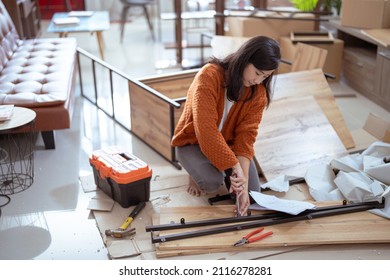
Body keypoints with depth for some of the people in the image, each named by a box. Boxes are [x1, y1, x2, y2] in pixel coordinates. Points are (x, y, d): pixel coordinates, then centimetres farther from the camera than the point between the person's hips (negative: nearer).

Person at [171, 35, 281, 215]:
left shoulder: (259, 91, -14)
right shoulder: (209, 76, -29)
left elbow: (246, 134, -18)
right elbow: (206, 130, -35)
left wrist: (243, 178, -30)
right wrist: (236, 168, -38)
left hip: (228, 143, 4)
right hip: (193, 141, -4)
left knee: (251, 191, -11)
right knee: (212, 182, -31)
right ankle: (196, 170, 5)